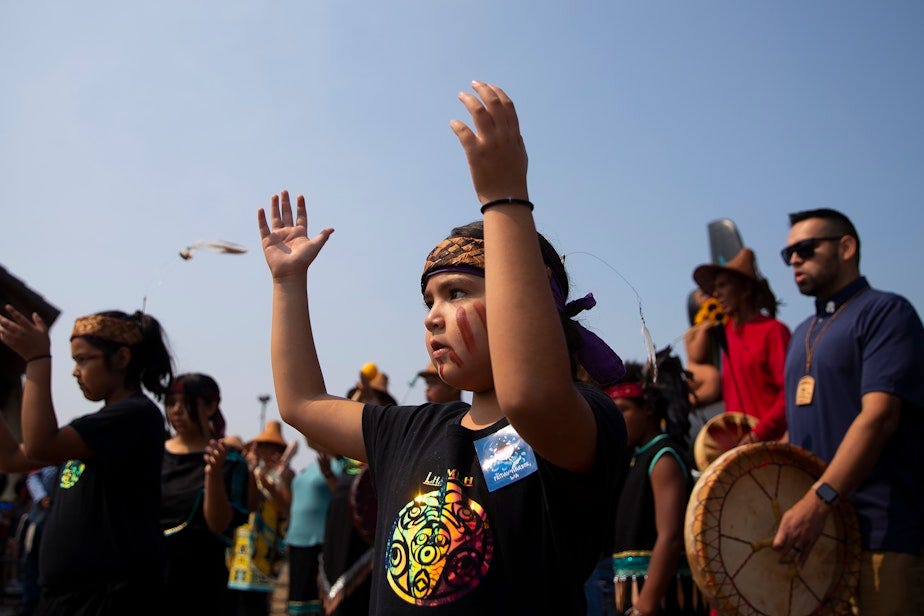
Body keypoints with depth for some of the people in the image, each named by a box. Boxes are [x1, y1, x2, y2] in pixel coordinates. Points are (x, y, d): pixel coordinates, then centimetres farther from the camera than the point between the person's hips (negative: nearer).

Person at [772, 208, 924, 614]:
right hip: (816, 529, 7)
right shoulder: (803, 334, 20)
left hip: (880, 531, -7)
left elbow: (879, 416, -17)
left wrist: (817, 501, -26)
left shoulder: (884, 312, -4)